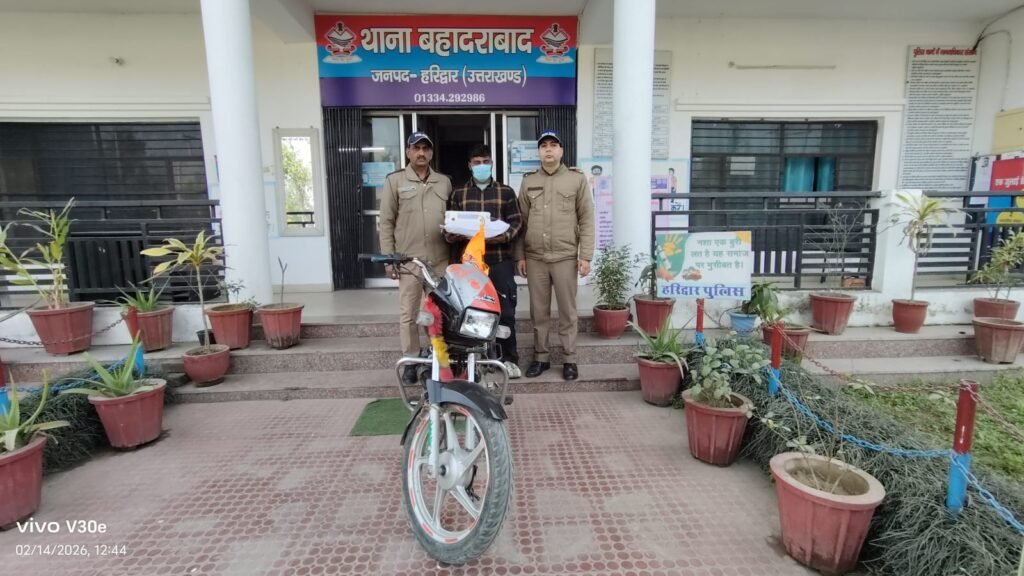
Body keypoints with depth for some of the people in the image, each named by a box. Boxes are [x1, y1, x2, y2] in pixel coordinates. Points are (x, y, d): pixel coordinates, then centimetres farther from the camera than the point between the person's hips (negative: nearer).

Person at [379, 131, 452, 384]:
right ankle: (411, 361, 16)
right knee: (408, 313, 3)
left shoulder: (444, 182, 13)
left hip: (440, 259, 3)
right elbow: (386, 222, 1)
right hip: (408, 260, -2)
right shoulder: (395, 180, 3)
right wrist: (388, 257, -4)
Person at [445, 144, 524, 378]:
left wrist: (505, 236, -14)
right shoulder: (458, 194, 15)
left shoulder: (506, 192, 12)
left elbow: (516, 221, 6)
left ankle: (509, 358, 11)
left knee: (505, 309, -1)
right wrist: (450, 235, -11)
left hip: (500, 259, -1)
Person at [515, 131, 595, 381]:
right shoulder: (528, 181, 11)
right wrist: (520, 256, 5)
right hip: (534, 258, 3)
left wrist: (585, 255, -6)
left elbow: (586, 219, 1)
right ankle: (541, 356, 21)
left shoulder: (577, 179, 4)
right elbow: (521, 221, 11)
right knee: (538, 311, 9)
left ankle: (570, 359, 16)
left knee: (567, 311, 5)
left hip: (566, 257, -2)